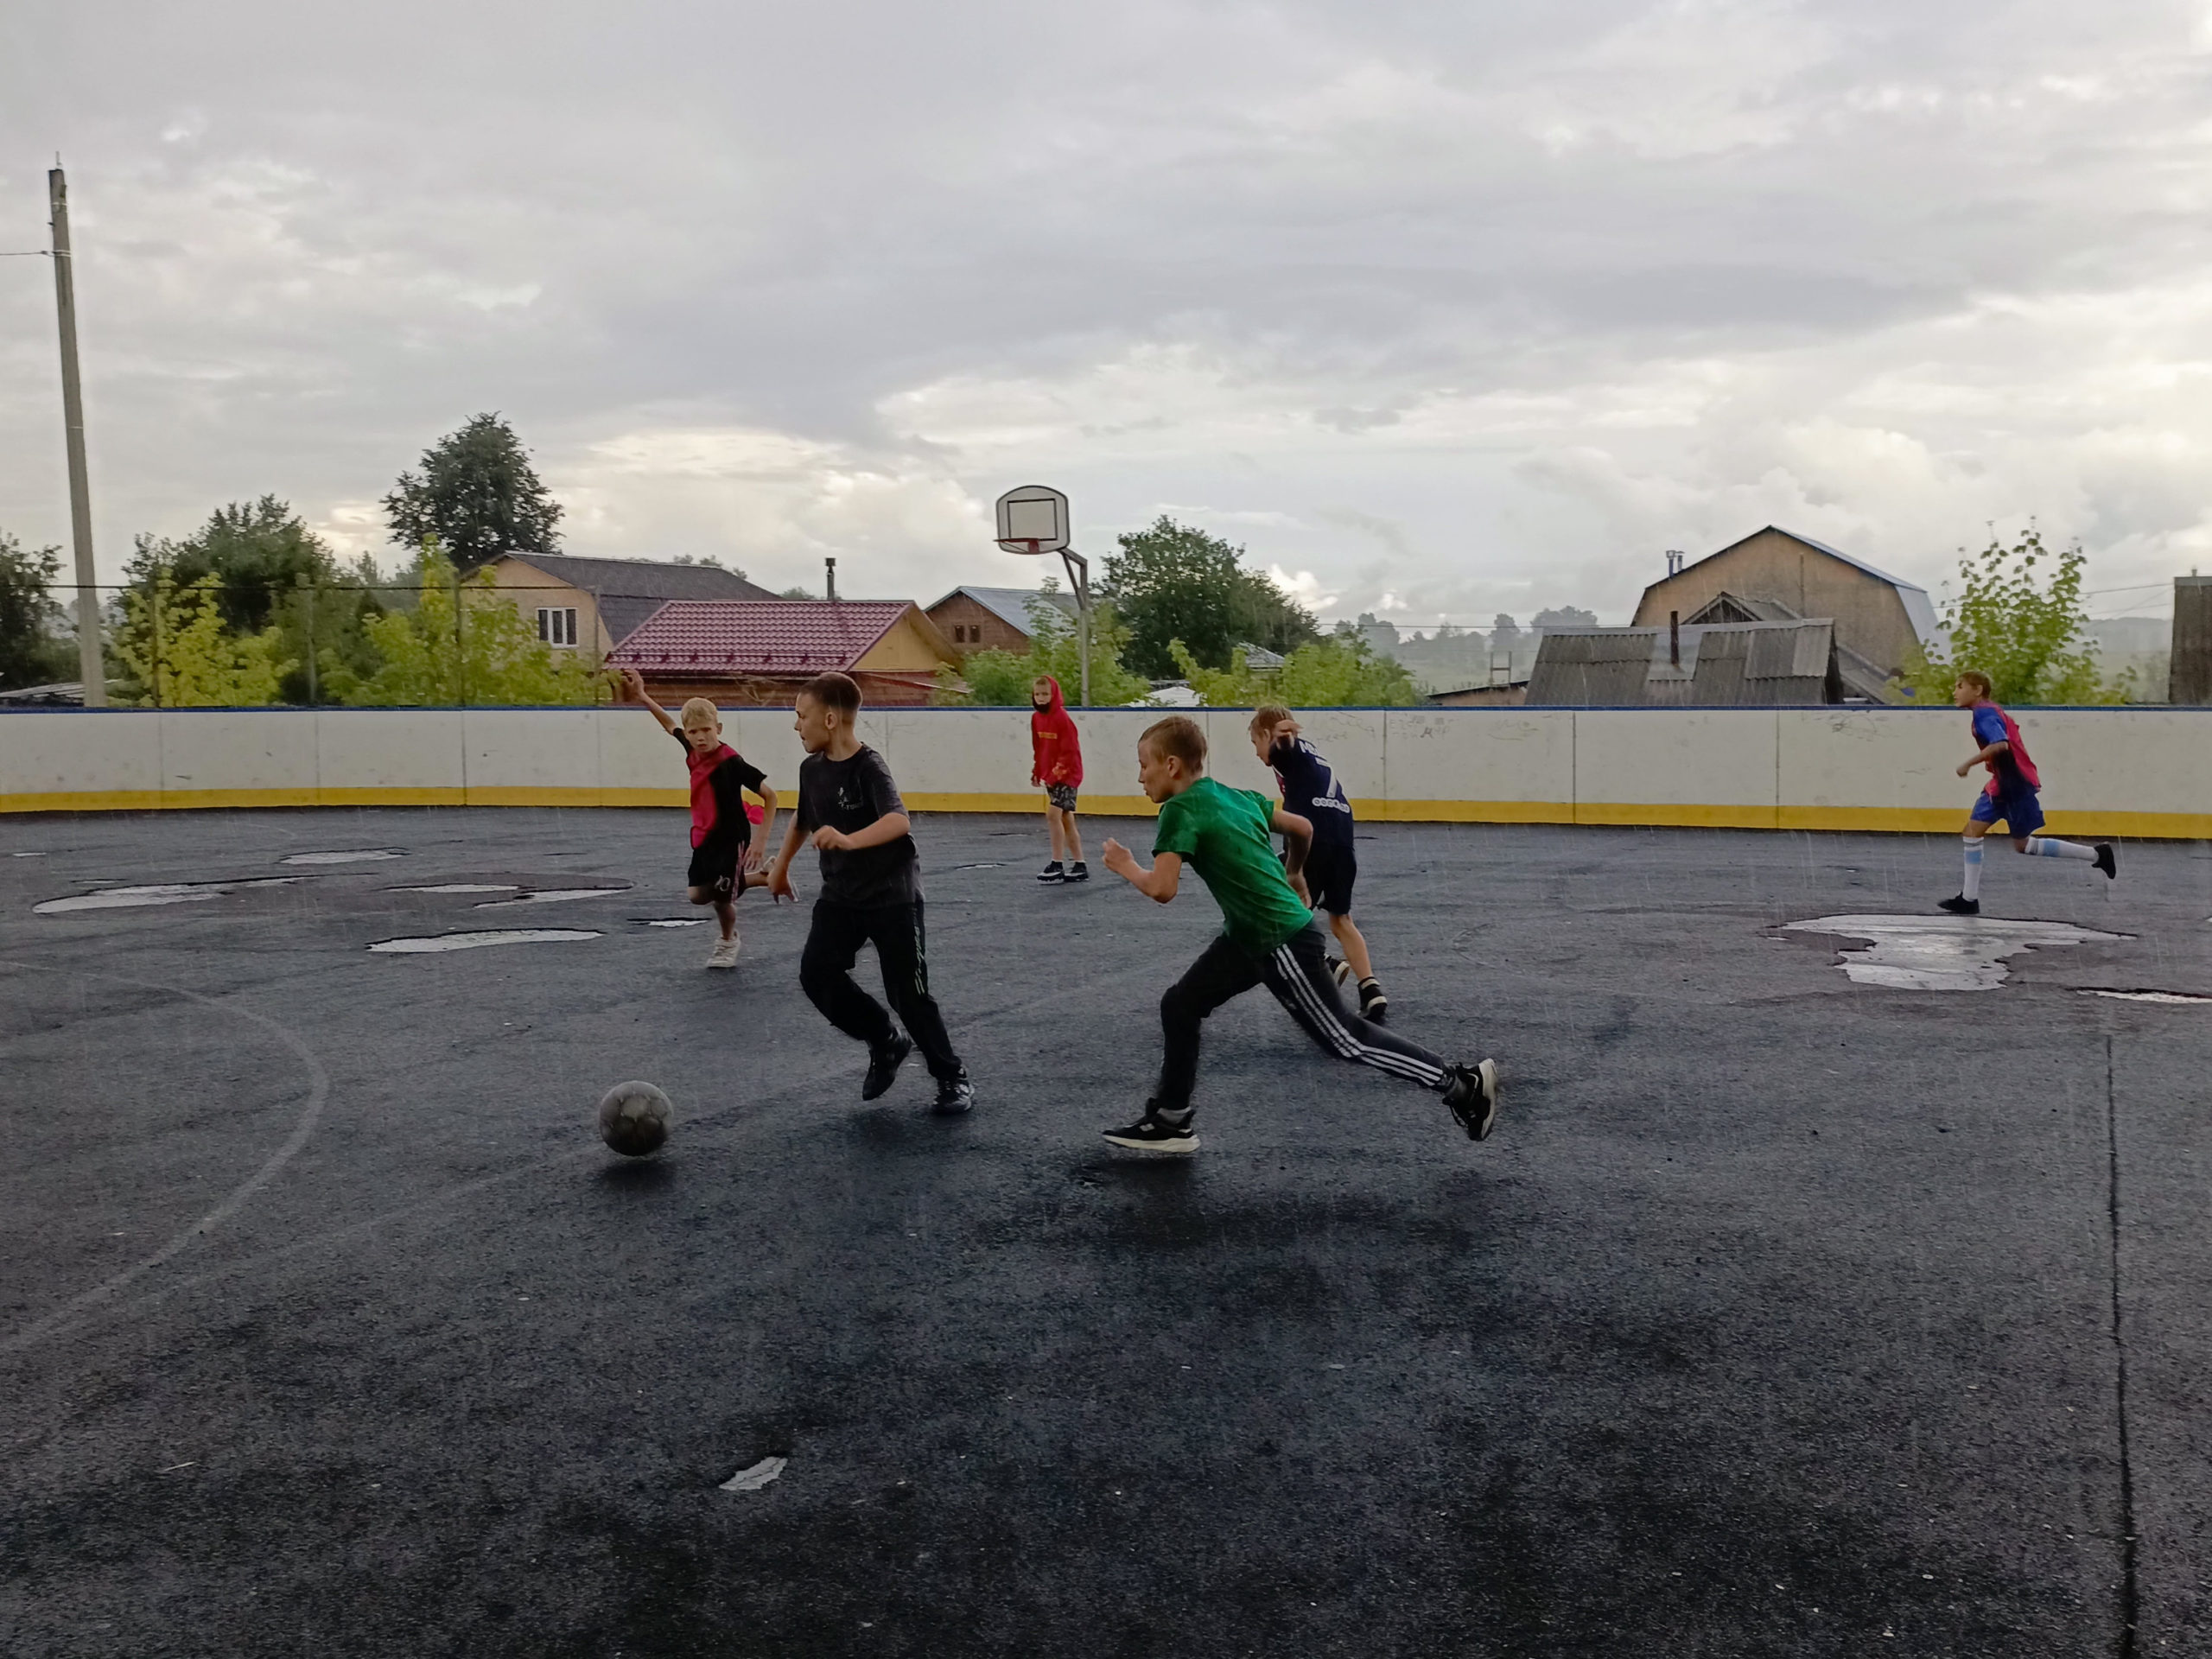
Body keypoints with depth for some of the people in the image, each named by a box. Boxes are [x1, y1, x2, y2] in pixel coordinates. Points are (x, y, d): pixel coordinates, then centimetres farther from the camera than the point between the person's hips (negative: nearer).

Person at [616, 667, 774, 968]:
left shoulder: (731, 762, -24)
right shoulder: (693, 752, -3)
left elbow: (769, 794, -23)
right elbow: (670, 725, 19)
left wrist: (759, 842, -26)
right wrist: (642, 697, 17)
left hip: (731, 841, -8)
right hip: (703, 839, 8)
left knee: (721, 897, -1)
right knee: (697, 894, 11)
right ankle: (762, 878, 27)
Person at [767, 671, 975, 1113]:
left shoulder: (869, 767, -19)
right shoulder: (811, 768, 4)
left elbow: (898, 821, -37)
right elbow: (802, 819, 24)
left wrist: (849, 840, -53)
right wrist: (781, 866, 33)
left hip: (892, 895, -7)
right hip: (841, 894, 7)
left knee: (907, 990, -4)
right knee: (816, 972, -10)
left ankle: (952, 1077, 15)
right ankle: (885, 1044, 10)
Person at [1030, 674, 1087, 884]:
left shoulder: (1062, 718, -16)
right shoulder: (1036, 718, 7)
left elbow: (1070, 750, -18)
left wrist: (1058, 772, -20)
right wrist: (1037, 770, 10)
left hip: (1067, 774, -8)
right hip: (1050, 775, 8)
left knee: (1053, 813, -18)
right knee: (1066, 819, 11)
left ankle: (1057, 865, -14)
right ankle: (1080, 866, 17)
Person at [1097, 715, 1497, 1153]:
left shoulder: (1181, 809, -17)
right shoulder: (1236, 796, 8)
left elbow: (1161, 889, -26)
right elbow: (1302, 828, 17)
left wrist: (1127, 867, -6)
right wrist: (1293, 875, 34)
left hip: (1283, 944, -10)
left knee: (1344, 1039, 2)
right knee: (1180, 1004, 11)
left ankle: (1463, 1084, 11)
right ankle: (1171, 1121, 20)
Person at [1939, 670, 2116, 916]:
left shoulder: (1984, 714, -16)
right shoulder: (1988, 712, 14)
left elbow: (2000, 745, -31)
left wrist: (1968, 764, -26)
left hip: (2015, 786, -10)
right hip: (2003, 784, 10)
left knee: (2023, 845, -3)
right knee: (1973, 830, 7)